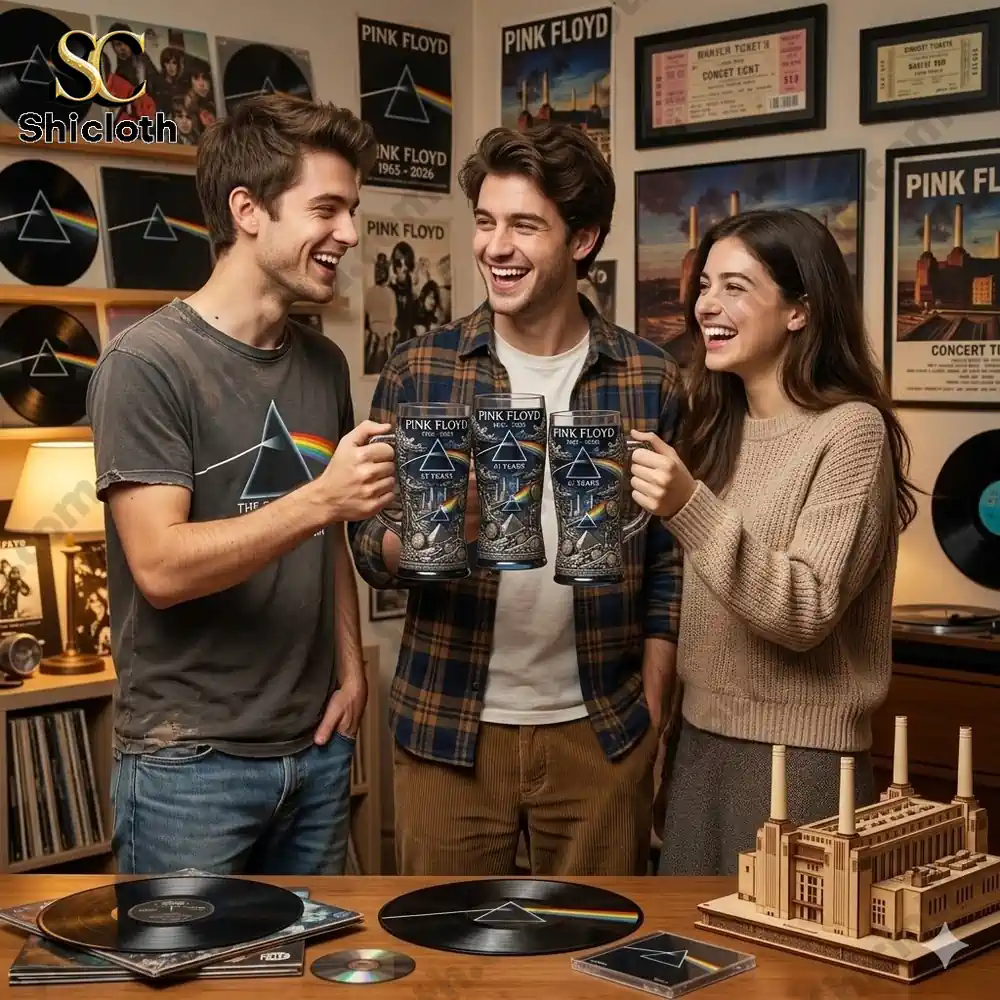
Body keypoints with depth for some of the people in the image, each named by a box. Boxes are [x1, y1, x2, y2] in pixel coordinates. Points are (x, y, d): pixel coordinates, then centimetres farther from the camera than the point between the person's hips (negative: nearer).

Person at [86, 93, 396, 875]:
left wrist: (350, 667, 5)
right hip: (189, 762, -6)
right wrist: (319, 498, -28)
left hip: (315, 749, 6)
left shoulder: (325, 365, 9)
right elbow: (161, 567, -20)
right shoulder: (147, 362, -13)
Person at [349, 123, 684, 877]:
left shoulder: (650, 381, -2)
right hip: (446, 731, 0)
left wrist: (651, 716, -1)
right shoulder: (419, 370, -2)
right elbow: (370, 548, 0)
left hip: (599, 734, 0)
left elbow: (669, 565, 2)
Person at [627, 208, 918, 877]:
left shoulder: (851, 430, -12)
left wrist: (690, 509, -27)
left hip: (799, 754, -6)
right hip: (701, 740, 6)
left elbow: (805, 614, -19)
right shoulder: (719, 428, 8)